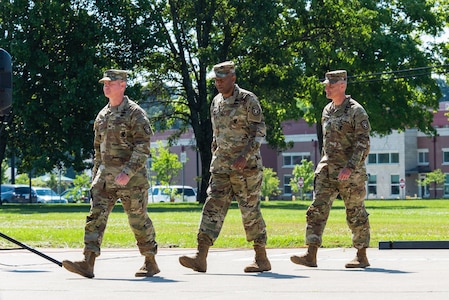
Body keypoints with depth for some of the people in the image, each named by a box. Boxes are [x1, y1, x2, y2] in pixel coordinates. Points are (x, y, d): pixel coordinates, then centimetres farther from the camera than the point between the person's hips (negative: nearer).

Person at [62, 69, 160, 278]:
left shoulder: (135, 113, -9)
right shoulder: (102, 115, 14)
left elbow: (143, 147, -15)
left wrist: (128, 172, -24)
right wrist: (96, 175, 17)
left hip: (131, 176, -6)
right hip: (106, 174, 6)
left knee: (138, 220, 3)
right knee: (96, 215, -8)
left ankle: (151, 263, 18)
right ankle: (88, 263, -15)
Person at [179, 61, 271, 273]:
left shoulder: (247, 100, -8)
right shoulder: (216, 102, 13)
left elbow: (259, 131, -12)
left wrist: (245, 156, -22)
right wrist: (214, 159, 18)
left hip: (246, 166, -6)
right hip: (221, 166, 6)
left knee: (250, 211, -1)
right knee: (213, 206, -5)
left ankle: (262, 259, 10)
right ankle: (200, 258, -13)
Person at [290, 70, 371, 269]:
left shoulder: (356, 111, -10)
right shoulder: (327, 111, 13)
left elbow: (363, 144, -15)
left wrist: (349, 168, -24)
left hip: (351, 172, -7)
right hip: (327, 171, 7)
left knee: (356, 214, 2)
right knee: (317, 211, -4)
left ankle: (362, 257, 12)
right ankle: (311, 255, -8)